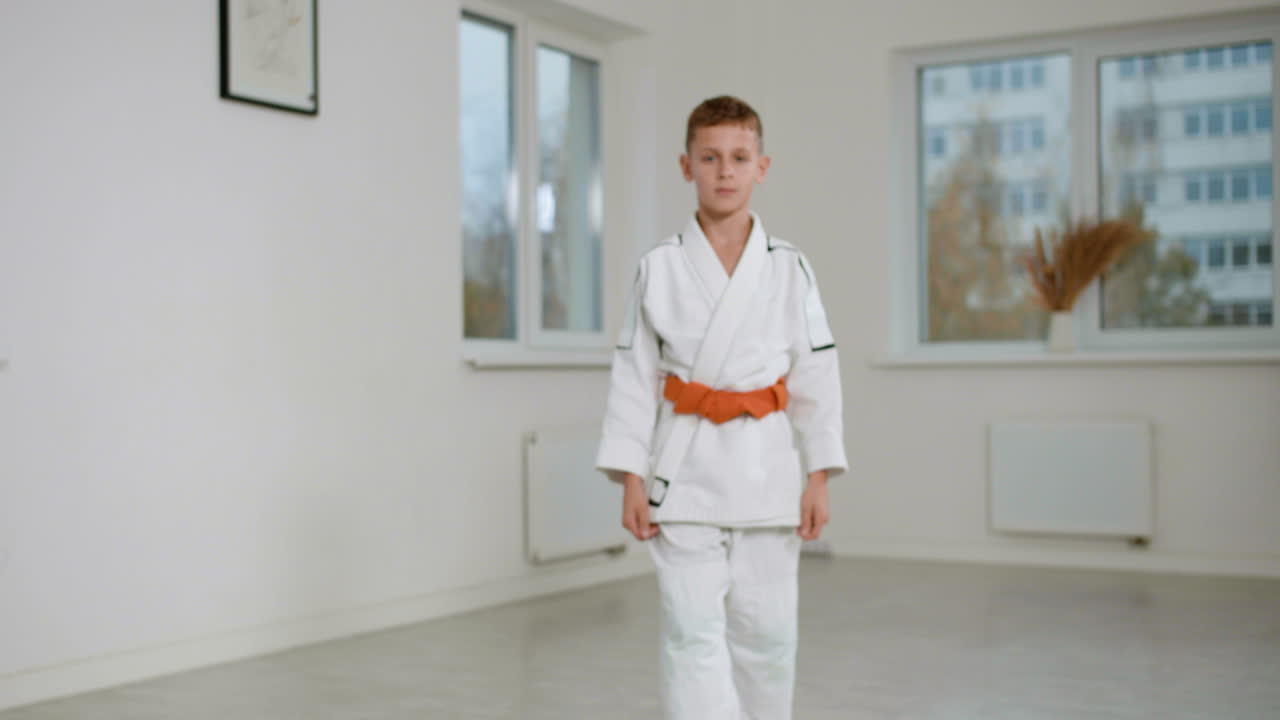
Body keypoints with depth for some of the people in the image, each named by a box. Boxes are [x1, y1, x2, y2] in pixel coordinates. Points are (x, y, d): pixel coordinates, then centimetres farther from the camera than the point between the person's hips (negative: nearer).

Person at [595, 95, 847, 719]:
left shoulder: (789, 268, 2)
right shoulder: (659, 268, 0)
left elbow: (816, 375, 4)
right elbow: (635, 377, 2)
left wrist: (818, 478, 1)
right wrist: (631, 478, -2)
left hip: (767, 472, 1)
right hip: (685, 474, -1)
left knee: (767, 634, 9)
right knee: (693, 633, -6)